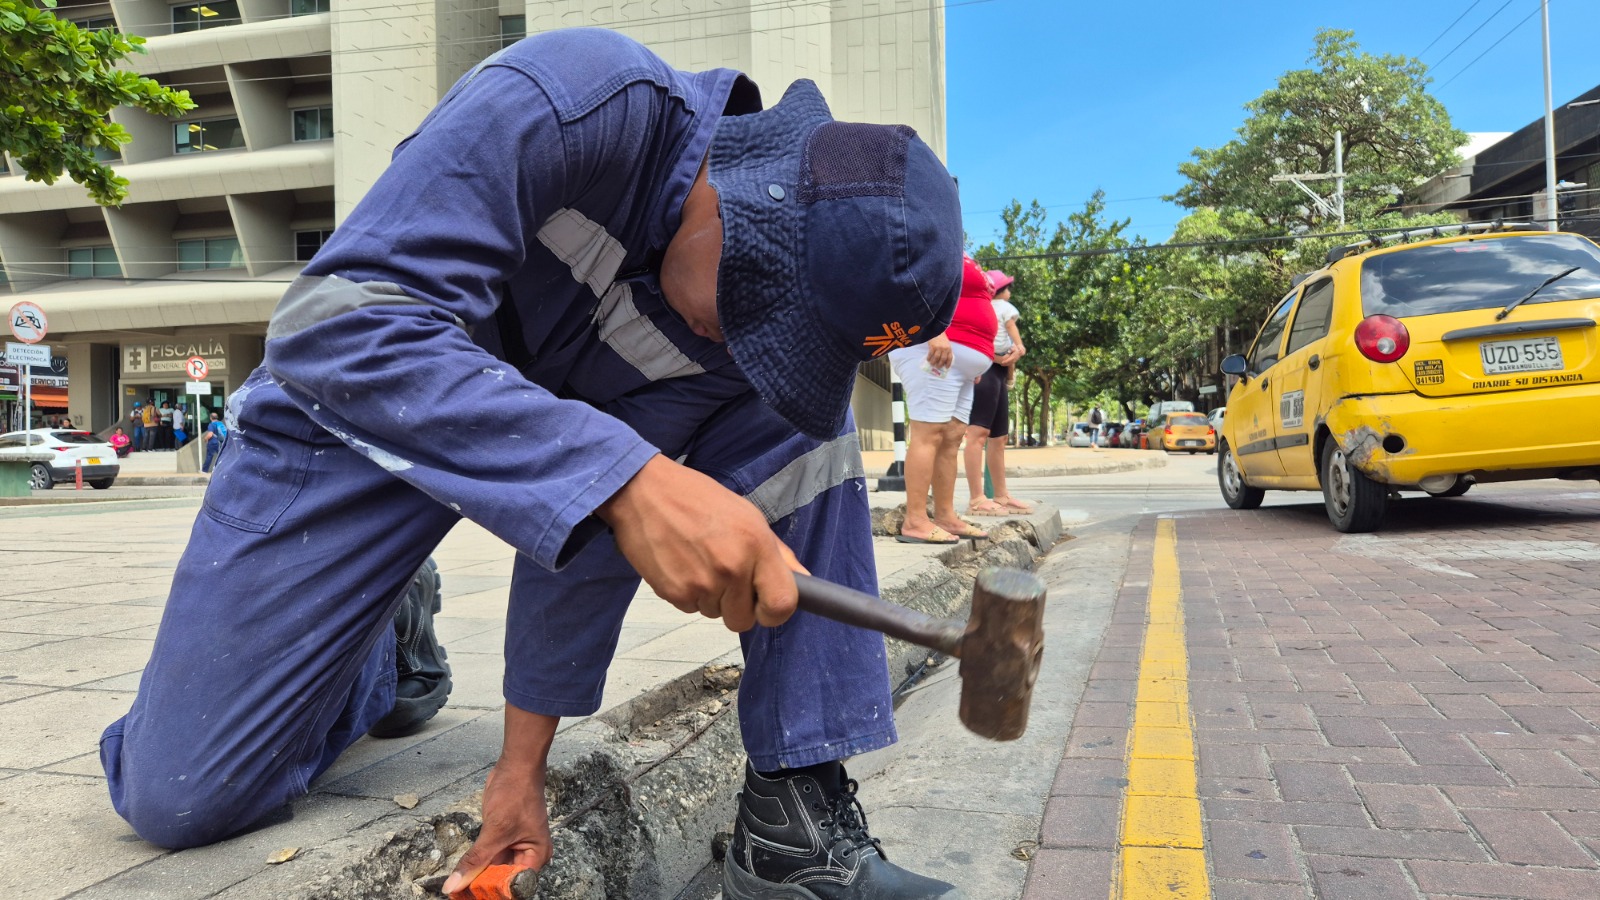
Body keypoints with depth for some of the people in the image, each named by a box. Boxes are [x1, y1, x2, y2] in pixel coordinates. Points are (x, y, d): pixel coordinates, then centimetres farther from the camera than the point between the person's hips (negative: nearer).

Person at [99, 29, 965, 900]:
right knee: (173, 800, -6)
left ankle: (795, 823, -12)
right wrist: (628, 480, -52)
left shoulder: (761, 312, -17)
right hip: (358, 409, -3)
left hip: (552, 426, 3)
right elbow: (338, 325, -40)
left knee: (804, 425, -18)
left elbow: (600, 533, -12)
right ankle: (390, 637, 25)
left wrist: (522, 766, -9)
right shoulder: (570, 104, -32)